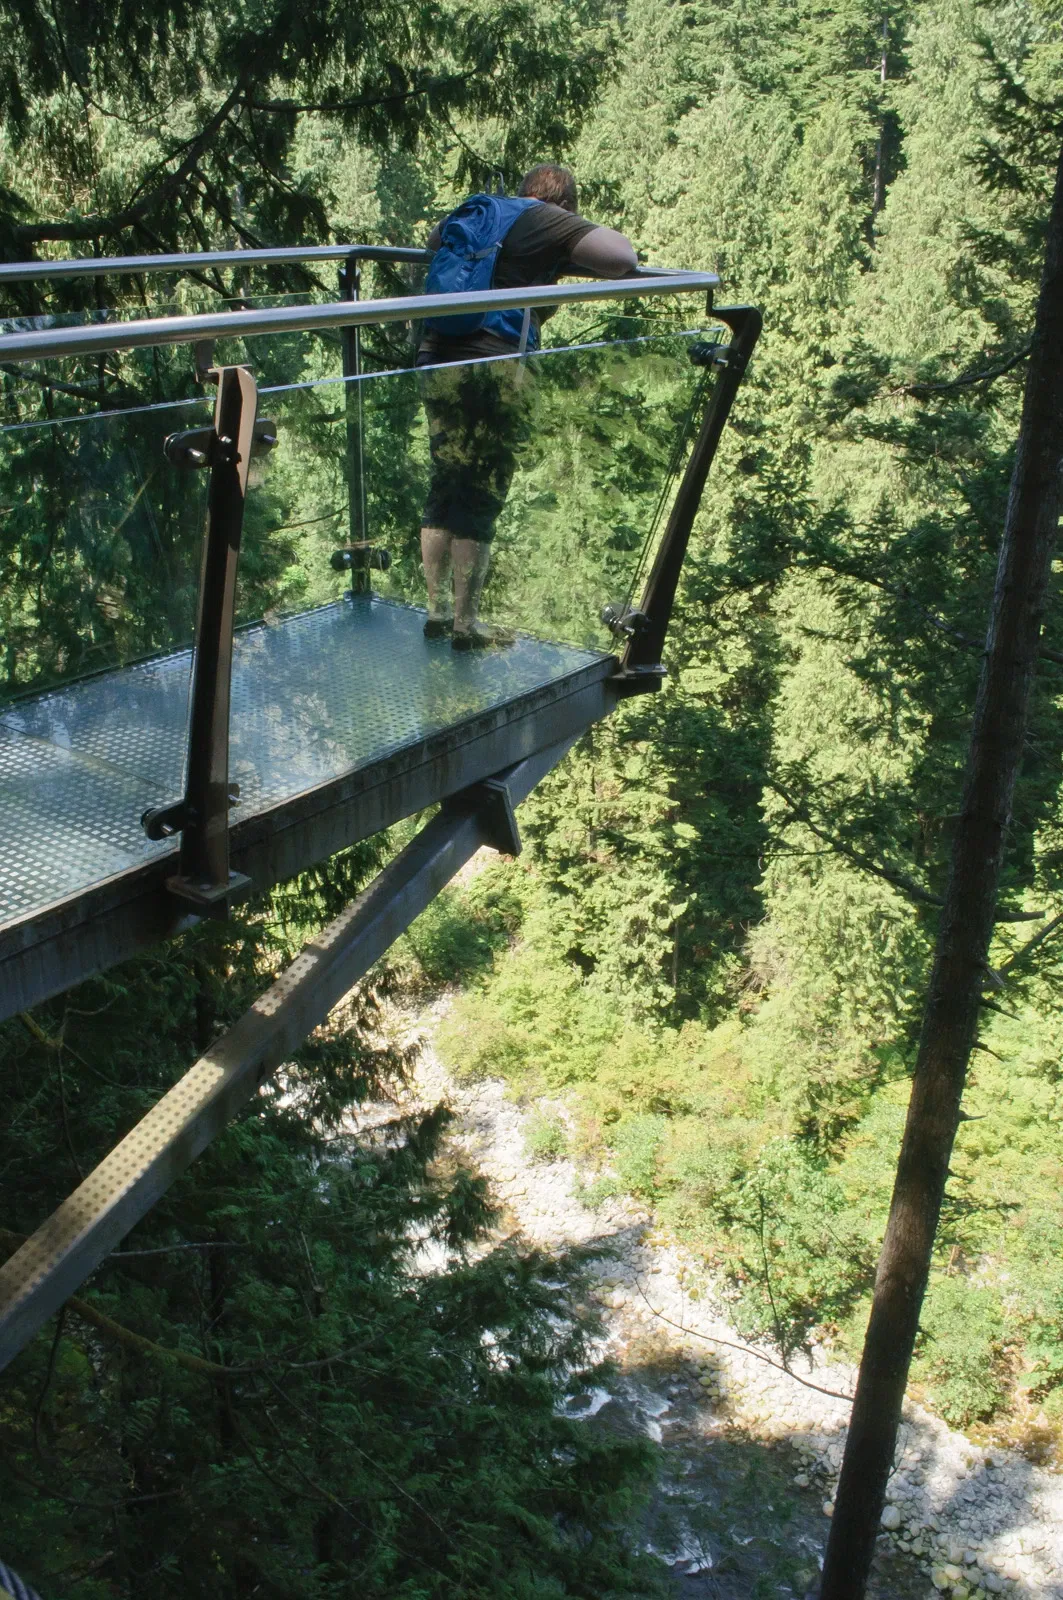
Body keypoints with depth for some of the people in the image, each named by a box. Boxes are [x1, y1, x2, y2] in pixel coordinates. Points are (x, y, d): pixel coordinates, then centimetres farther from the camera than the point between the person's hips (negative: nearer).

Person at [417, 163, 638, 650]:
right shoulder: (551, 223, 0)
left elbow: (431, 243, 41)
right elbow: (621, 258, -12)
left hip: (435, 357, 7)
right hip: (492, 366, -7)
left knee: (443, 487, 16)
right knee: (481, 498, 1)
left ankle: (436, 610, 22)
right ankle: (465, 625, 7)